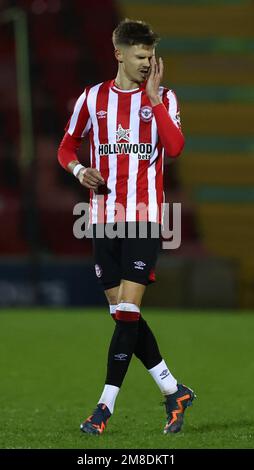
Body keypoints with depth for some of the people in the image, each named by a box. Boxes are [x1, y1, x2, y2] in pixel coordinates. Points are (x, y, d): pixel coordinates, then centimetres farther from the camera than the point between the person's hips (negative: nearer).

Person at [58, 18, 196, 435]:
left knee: (127, 310, -11)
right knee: (123, 314, 5)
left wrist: (153, 96, -15)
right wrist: (80, 170, -3)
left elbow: (175, 148, -15)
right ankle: (174, 392, 18)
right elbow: (67, 147, 18)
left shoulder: (163, 98, 1)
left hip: (144, 217, -4)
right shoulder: (93, 98, 8)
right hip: (105, 218, 4)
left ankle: (106, 405, -9)